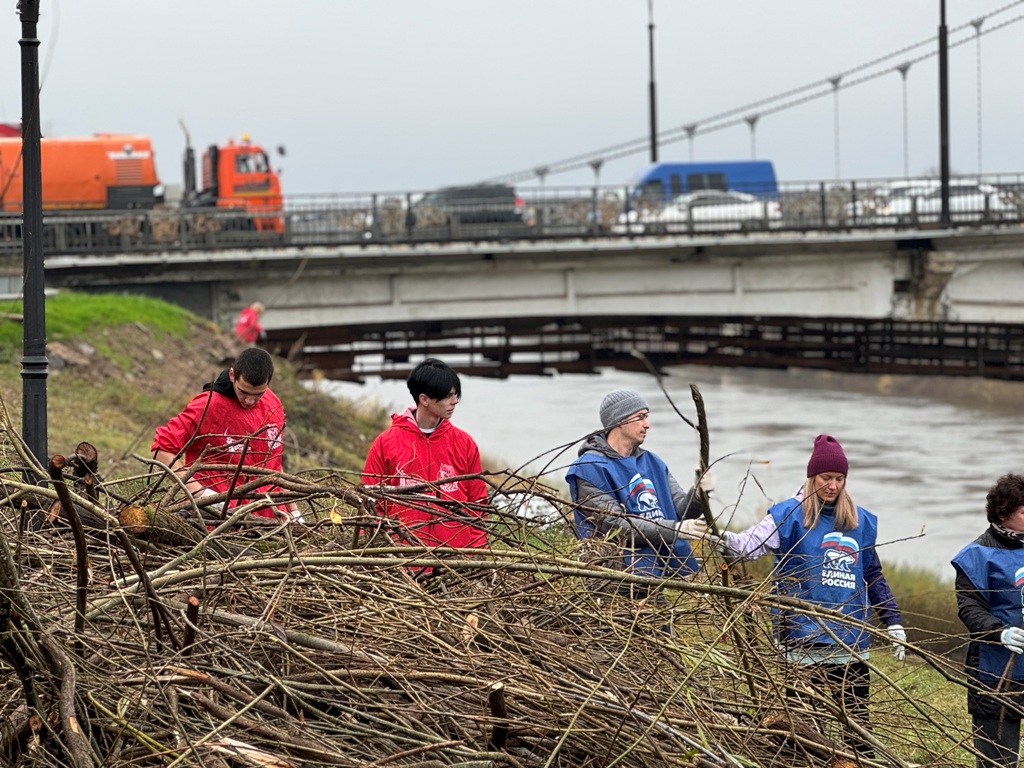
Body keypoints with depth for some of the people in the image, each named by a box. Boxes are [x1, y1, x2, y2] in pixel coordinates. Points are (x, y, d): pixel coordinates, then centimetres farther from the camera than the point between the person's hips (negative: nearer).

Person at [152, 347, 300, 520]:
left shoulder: (273, 405, 11)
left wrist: (294, 513, 19)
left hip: (271, 513, 4)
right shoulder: (208, 406, -8)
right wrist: (200, 492, -16)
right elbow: (162, 449, -10)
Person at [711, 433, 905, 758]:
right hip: (805, 641, -4)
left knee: (858, 725, 7)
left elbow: (873, 575, 21)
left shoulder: (861, 521, 12)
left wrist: (893, 622, 18)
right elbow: (752, 542, -16)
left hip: (852, 643, 4)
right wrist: (727, 542, -38)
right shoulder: (790, 515, -1)